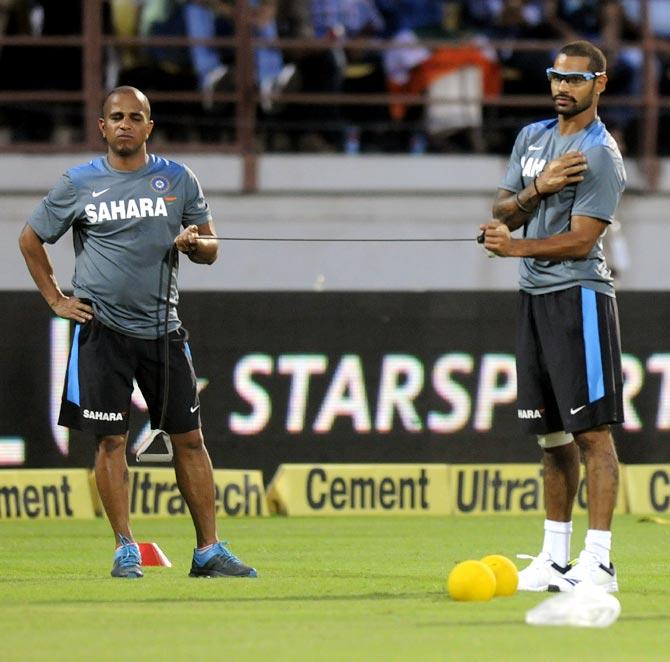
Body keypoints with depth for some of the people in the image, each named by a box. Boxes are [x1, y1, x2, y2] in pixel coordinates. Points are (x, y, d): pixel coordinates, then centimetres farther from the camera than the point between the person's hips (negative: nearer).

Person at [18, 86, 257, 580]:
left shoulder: (178, 179, 6)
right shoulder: (79, 183, 1)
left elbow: (211, 250, 11)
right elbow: (30, 239, 12)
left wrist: (194, 242, -12)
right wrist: (56, 299, 6)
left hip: (162, 329, 2)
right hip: (102, 330, -2)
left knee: (189, 438, 0)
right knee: (112, 440, -2)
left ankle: (209, 550, 4)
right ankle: (126, 550, 5)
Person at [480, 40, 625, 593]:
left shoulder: (601, 154, -9)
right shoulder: (533, 137, 15)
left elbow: (581, 240, -15)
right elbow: (503, 212, 10)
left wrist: (514, 247, -14)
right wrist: (538, 188, -7)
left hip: (578, 297, -8)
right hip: (534, 297, 8)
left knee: (591, 431, -11)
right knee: (552, 434, 11)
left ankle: (599, 561, -14)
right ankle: (555, 557, 17)